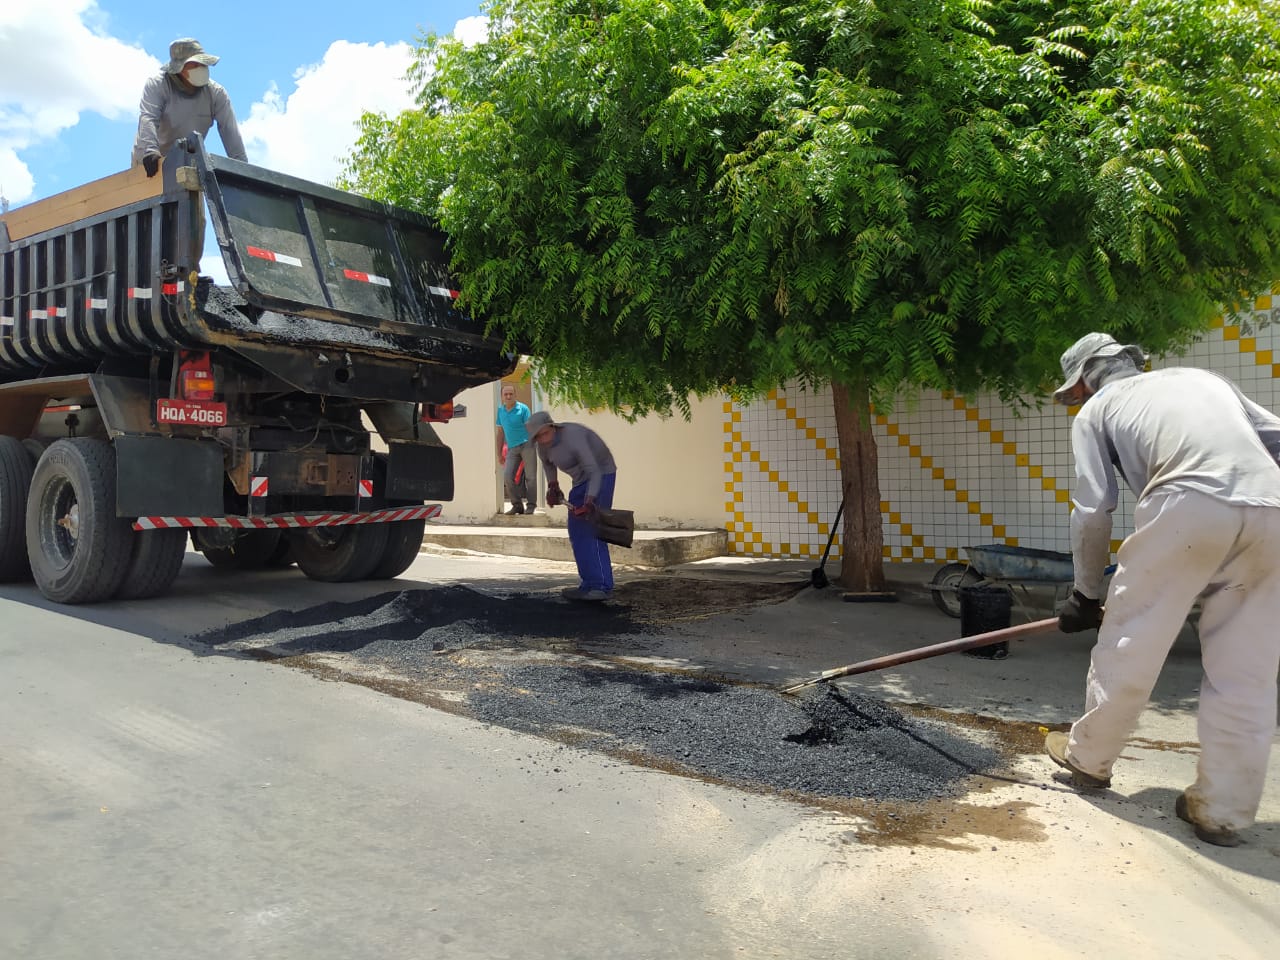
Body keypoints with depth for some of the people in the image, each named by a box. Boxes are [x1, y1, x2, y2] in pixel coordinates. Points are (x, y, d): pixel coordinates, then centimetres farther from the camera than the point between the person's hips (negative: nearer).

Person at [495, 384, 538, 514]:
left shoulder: (523, 409, -4)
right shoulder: (500, 411, 11)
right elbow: (500, 432, 16)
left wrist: (535, 445, -12)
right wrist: (499, 453, 16)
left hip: (527, 444, -5)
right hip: (512, 448, 5)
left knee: (530, 476, -2)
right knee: (507, 477, -5)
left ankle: (531, 505, 7)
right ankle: (517, 505, 5)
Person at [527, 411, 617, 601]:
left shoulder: (572, 438, -31)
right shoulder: (543, 444, -6)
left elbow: (594, 471, -37)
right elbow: (547, 462, 19)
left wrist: (589, 502, -47)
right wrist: (553, 486, 10)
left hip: (601, 474, -9)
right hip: (580, 479, 9)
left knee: (591, 530, -19)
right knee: (577, 533, 6)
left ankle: (602, 587, -22)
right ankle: (589, 585, 11)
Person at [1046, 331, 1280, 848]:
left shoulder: (1096, 408, 20)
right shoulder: (1201, 377, 34)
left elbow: (1092, 511, 12)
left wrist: (1086, 592, 22)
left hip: (1189, 504, -5)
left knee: (1129, 644, 12)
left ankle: (1088, 756, 28)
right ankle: (1224, 810, 18)